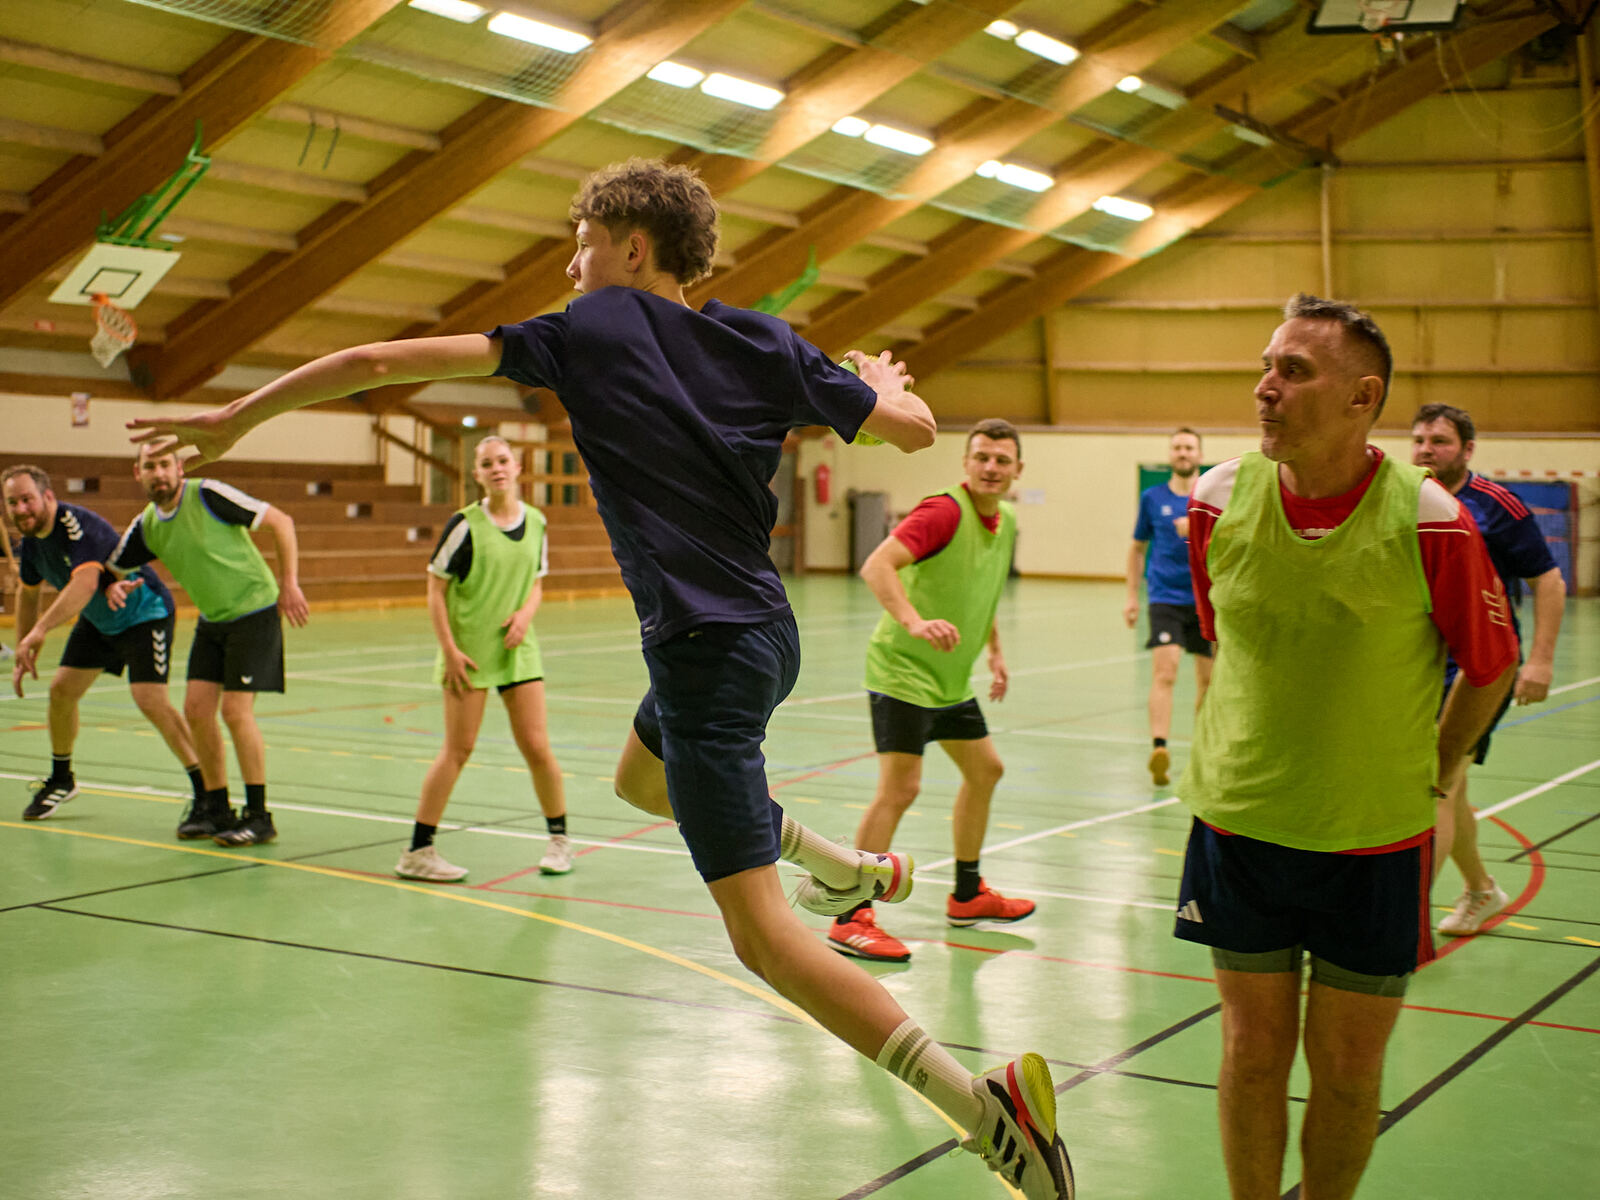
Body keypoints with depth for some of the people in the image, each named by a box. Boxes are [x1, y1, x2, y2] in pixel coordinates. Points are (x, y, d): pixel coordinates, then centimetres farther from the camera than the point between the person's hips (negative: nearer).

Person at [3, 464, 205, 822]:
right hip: (97, 621, 9)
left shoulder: (78, 525, -30)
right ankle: (61, 780, 29)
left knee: (150, 699, -21)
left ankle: (206, 789, -13)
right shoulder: (30, 539, -2)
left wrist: (40, 630, -52)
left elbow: (86, 582, -45)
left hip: (145, 614, -8)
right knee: (61, 691, 6)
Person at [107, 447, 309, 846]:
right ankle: (217, 808, 15)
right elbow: (112, 569, 14)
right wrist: (116, 587, -11)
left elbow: (280, 521, -14)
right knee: (197, 710, 1)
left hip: (254, 612, -7)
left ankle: (258, 816, -3)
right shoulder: (146, 526, 1)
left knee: (236, 709, -13)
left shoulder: (208, 495, -18)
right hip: (211, 621, 7)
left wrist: (289, 584, -16)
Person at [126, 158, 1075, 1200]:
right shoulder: (764, 343, 6)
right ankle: (848, 866, 35)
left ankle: (985, 1103, -14)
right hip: (765, 632, 7)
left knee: (763, 937, -7)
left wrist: (236, 418, 4)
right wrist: (885, 387, 32)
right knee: (642, 775, 35)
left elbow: (383, 362, -6)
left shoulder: (593, 331, -6)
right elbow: (913, 428, 8)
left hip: (706, 650, -7)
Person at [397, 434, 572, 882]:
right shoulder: (465, 525, -10)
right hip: (469, 652, -4)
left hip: (518, 648, 4)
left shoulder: (536, 523, 4)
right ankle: (417, 852, 5)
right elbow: (435, 589, -7)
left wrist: (526, 612, -6)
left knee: (536, 746, 2)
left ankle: (558, 838, 21)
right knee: (458, 749, -4)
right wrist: (449, 649, -13)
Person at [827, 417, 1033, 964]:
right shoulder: (944, 511, -19)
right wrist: (914, 622, -44)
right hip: (903, 670, -9)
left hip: (951, 678, 9)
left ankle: (967, 894, 34)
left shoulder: (1005, 524, 8)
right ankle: (851, 918, -9)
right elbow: (877, 565, -31)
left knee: (985, 770, 18)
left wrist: (995, 651, 23)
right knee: (899, 788, -15)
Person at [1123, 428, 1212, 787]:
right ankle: (1159, 748, -30)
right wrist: (1132, 596, 14)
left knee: (1208, 679, 8)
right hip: (1165, 598, -1)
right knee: (1165, 671, -18)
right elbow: (1138, 548, 18)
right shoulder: (1153, 498, 7)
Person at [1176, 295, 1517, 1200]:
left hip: (1376, 839, -2)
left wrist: (1433, 779, 5)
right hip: (1239, 823, 2)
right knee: (1254, 1049, 10)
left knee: (1349, 1068, 8)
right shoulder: (1219, 500, -5)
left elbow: (1493, 668, -1)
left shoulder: (1428, 522, -15)